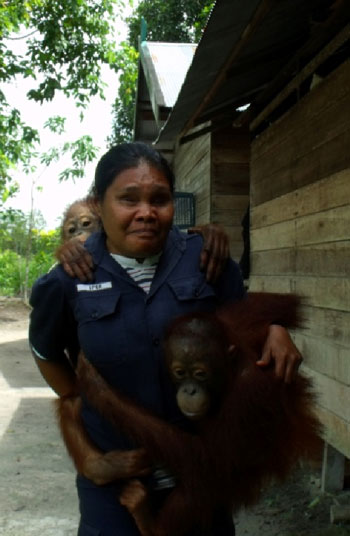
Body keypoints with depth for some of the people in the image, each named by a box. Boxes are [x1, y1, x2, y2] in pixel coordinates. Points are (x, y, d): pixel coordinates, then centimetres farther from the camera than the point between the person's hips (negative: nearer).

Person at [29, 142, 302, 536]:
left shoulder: (205, 259, -9)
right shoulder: (68, 282, -12)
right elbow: (47, 354, 7)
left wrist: (274, 329, -12)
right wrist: (85, 410, 3)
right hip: (116, 468, -2)